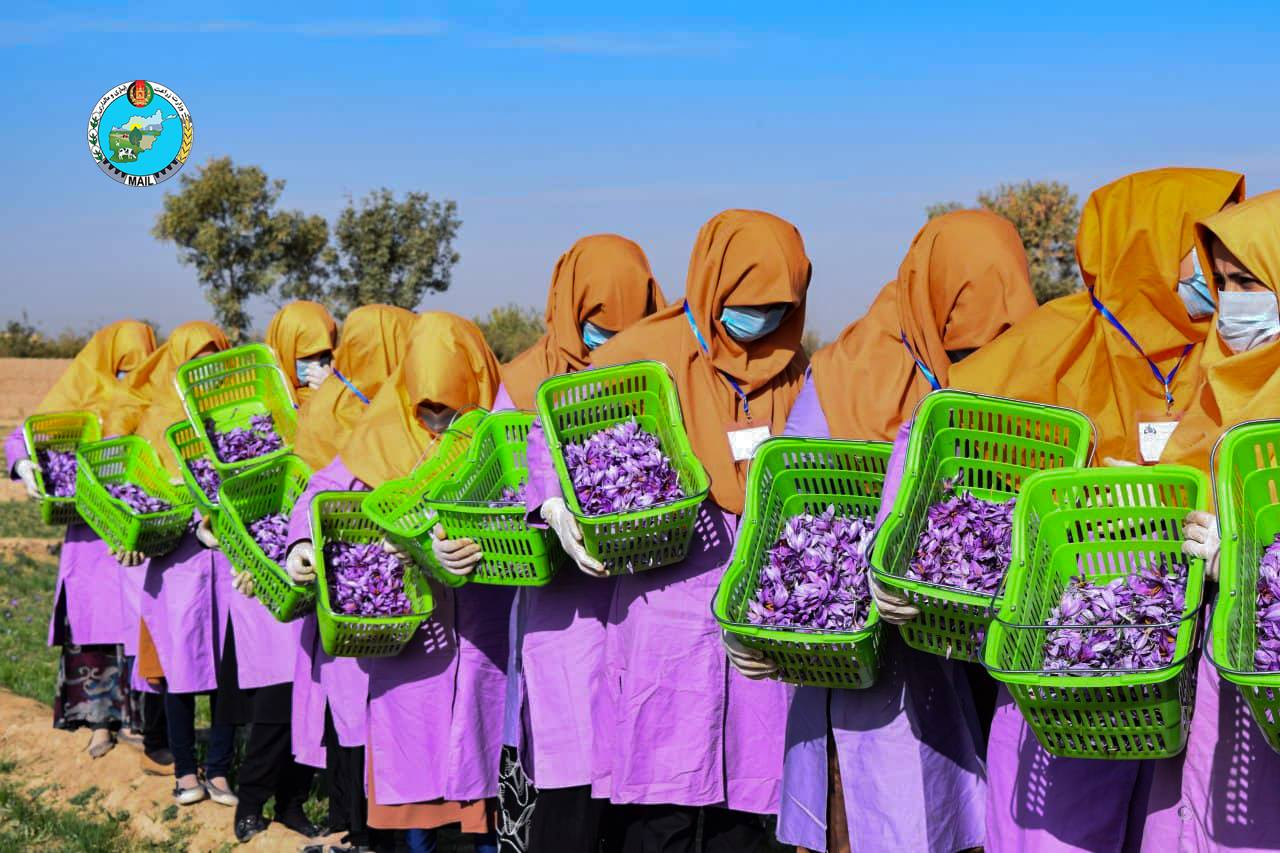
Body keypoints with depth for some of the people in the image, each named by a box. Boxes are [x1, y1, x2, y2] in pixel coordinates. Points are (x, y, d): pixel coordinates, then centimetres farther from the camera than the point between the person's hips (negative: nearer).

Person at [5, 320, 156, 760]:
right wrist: (24, 466, -15)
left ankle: (149, 722, 2)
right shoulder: (79, 397, 6)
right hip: (91, 529, 1)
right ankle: (101, 720, 9)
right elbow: (20, 436, 6)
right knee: (91, 621, -1)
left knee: (143, 622, -5)